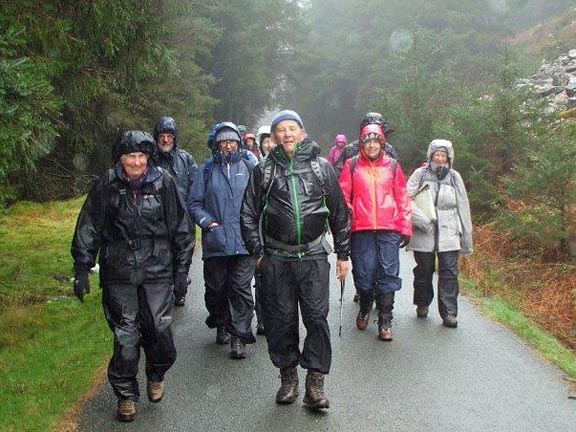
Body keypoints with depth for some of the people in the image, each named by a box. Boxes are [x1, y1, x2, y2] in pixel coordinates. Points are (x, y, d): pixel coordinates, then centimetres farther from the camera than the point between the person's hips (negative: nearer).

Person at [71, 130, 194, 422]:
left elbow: (181, 227, 6)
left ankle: (156, 375, 31)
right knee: (125, 337, 2)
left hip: (158, 271, 0)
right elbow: (88, 228, 6)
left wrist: (181, 269, 6)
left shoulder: (164, 183, 0)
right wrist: (82, 269, 3)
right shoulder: (107, 186, 0)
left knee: (159, 329, 0)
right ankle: (126, 394, 21)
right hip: (118, 274, 0)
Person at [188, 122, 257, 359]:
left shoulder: (248, 166, 4)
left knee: (241, 288, -3)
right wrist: (208, 223, -6)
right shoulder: (207, 170, 6)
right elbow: (194, 203, 6)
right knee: (216, 288, 12)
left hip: (244, 241, -1)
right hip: (215, 242, 2)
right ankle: (221, 326, 36)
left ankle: (239, 337, 6)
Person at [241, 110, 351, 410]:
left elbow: (339, 212, 10)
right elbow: (249, 213, 9)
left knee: (317, 317, -3)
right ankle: (288, 376, 21)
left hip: (314, 256, -1)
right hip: (276, 258, 1)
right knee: (280, 318, 6)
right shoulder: (264, 171, 7)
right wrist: (258, 252, 3)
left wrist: (343, 253, 9)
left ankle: (315, 382, 7)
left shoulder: (321, 167, 7)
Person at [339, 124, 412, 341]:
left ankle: (385, 322, 8)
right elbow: (343, 196, 6)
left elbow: (403, 199, 9)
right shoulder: (352, 165, 6)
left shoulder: (392, 166, 9)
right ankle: (365, 309, 32)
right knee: (364, 274, 6)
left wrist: (406, 229, 6)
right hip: (361, 230, 0)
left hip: (389, 230, 1)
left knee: (388, 275, -1)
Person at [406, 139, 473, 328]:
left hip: (449, 235, 1)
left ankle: (449, 312, 1)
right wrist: (422, 220, -19)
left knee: (449, 273, -3)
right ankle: (422, 303, 32)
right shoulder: (420, 174, -1)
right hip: (423, 234, -1)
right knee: (424, 271, 11)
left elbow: (463, 208, 11)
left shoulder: (454, 177, 7)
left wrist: (467, 238, 11)